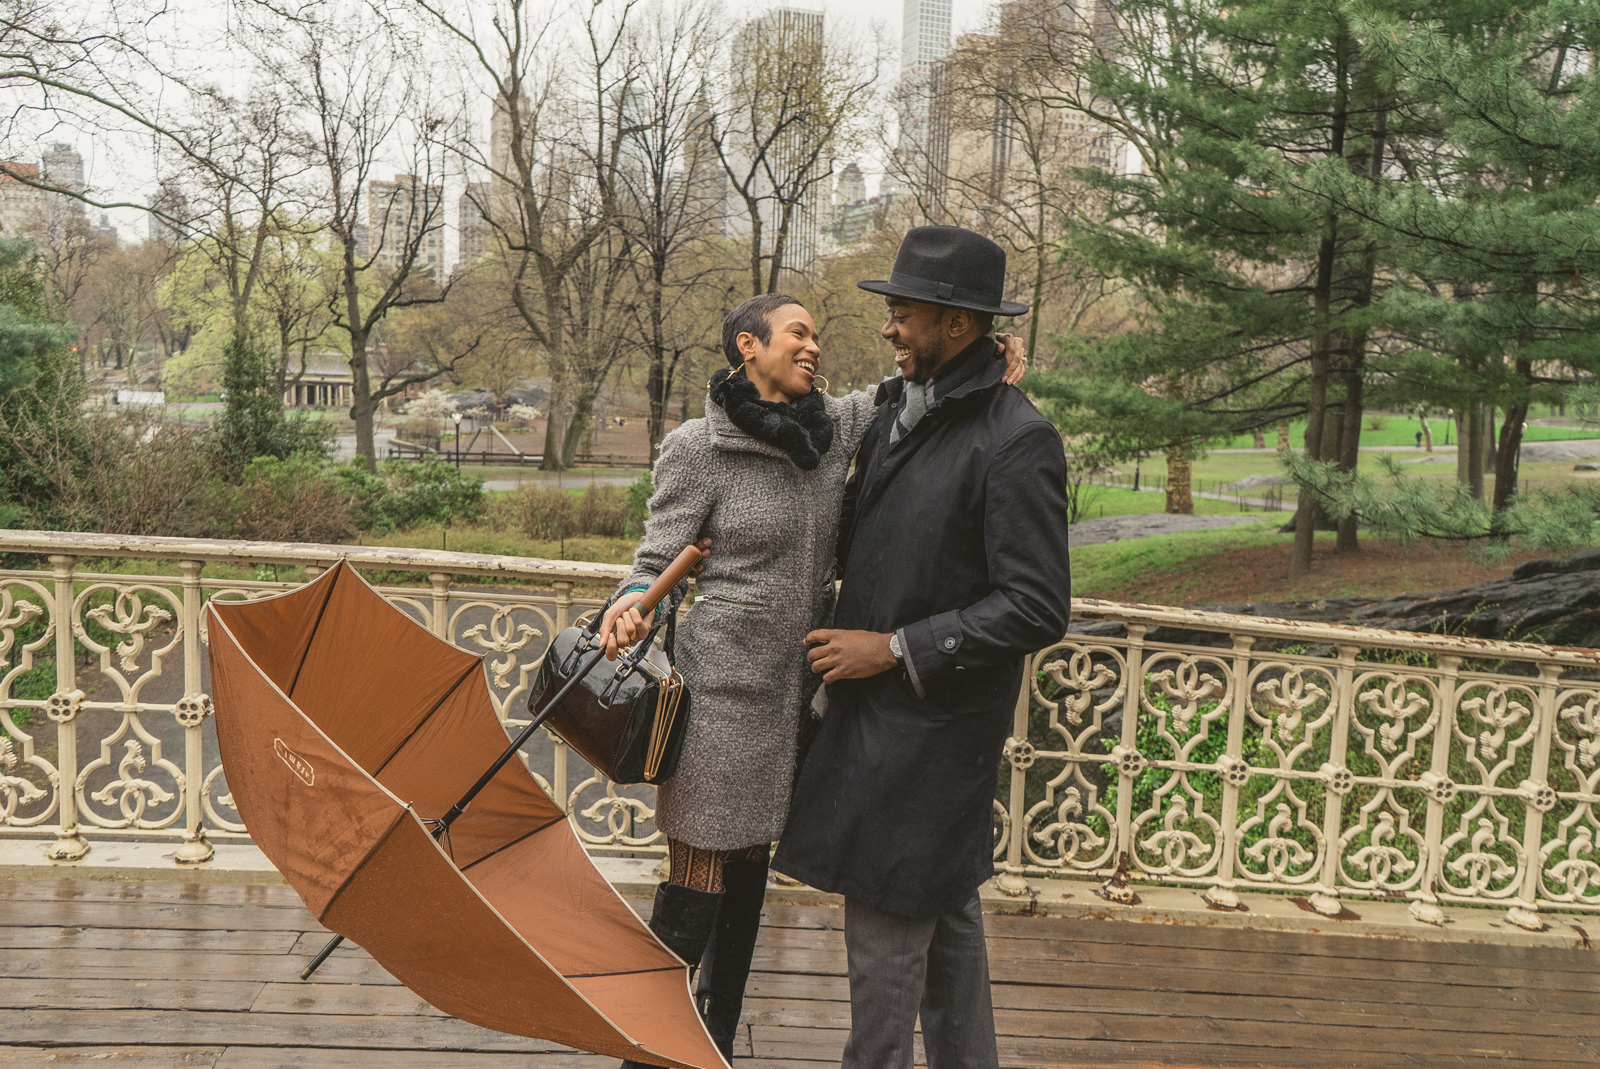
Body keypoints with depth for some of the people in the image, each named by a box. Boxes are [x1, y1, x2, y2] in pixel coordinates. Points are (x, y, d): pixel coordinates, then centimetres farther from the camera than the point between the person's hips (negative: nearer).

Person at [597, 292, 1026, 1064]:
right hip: (723, 688, -6)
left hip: (793, 691, 6)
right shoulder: (696, 448, -10)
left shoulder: (837, 427, 4)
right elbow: (660, 562, -8)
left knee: (749, 870, 17)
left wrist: (991, 364, 1)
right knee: (696, 885, -2)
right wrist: (633, 605, -29)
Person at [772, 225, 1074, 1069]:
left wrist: (897, 649, -19)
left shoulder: (1014, 440, -18)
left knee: (886, 921, 1)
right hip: (875, 711, 8)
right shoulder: (896, 407, 8)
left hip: (934, 722, -8)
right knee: (944, 911, 21)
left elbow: (1036, 610, -21)